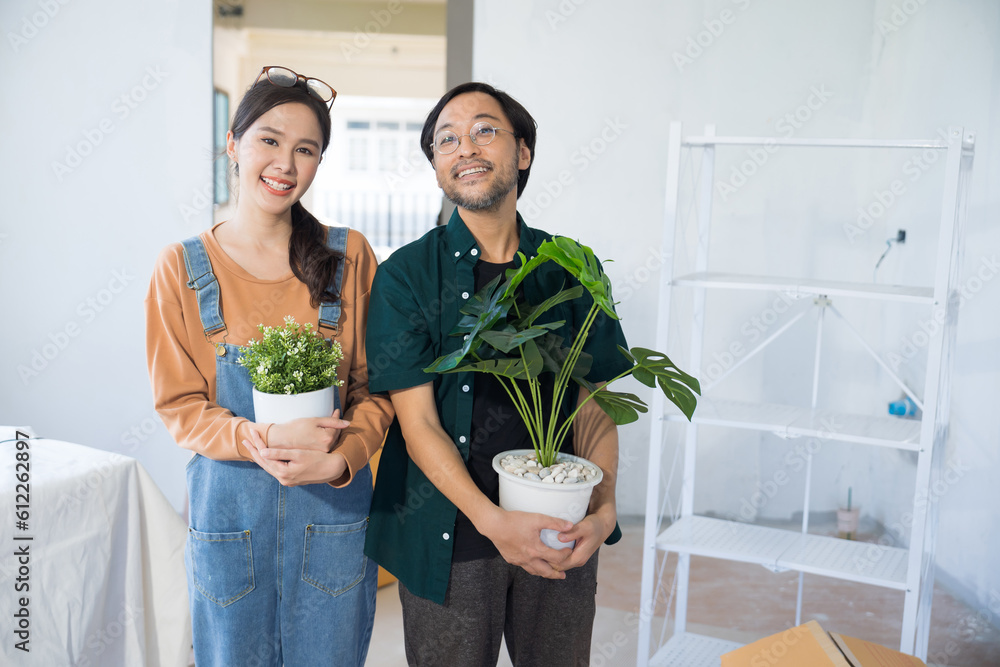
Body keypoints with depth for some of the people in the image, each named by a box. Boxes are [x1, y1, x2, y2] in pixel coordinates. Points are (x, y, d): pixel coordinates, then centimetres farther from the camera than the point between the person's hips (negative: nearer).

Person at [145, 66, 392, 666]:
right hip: (229, 511, 0)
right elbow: (180, 407, -2)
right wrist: (261, 440, -20)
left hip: (334, 509, 1)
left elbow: (378, 386, 1)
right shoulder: (182, 268, -1)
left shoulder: (349, 256, 0)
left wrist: (342, 456, -18)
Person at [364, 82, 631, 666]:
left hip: (563, 538, 3)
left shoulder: (571, 268, 2)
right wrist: (493, 521, -22)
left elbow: (594, 404, 2)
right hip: (450, 539, -2)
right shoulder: (406, 275, -6)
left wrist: (604, 508, -14)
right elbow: (418, 423, -11)